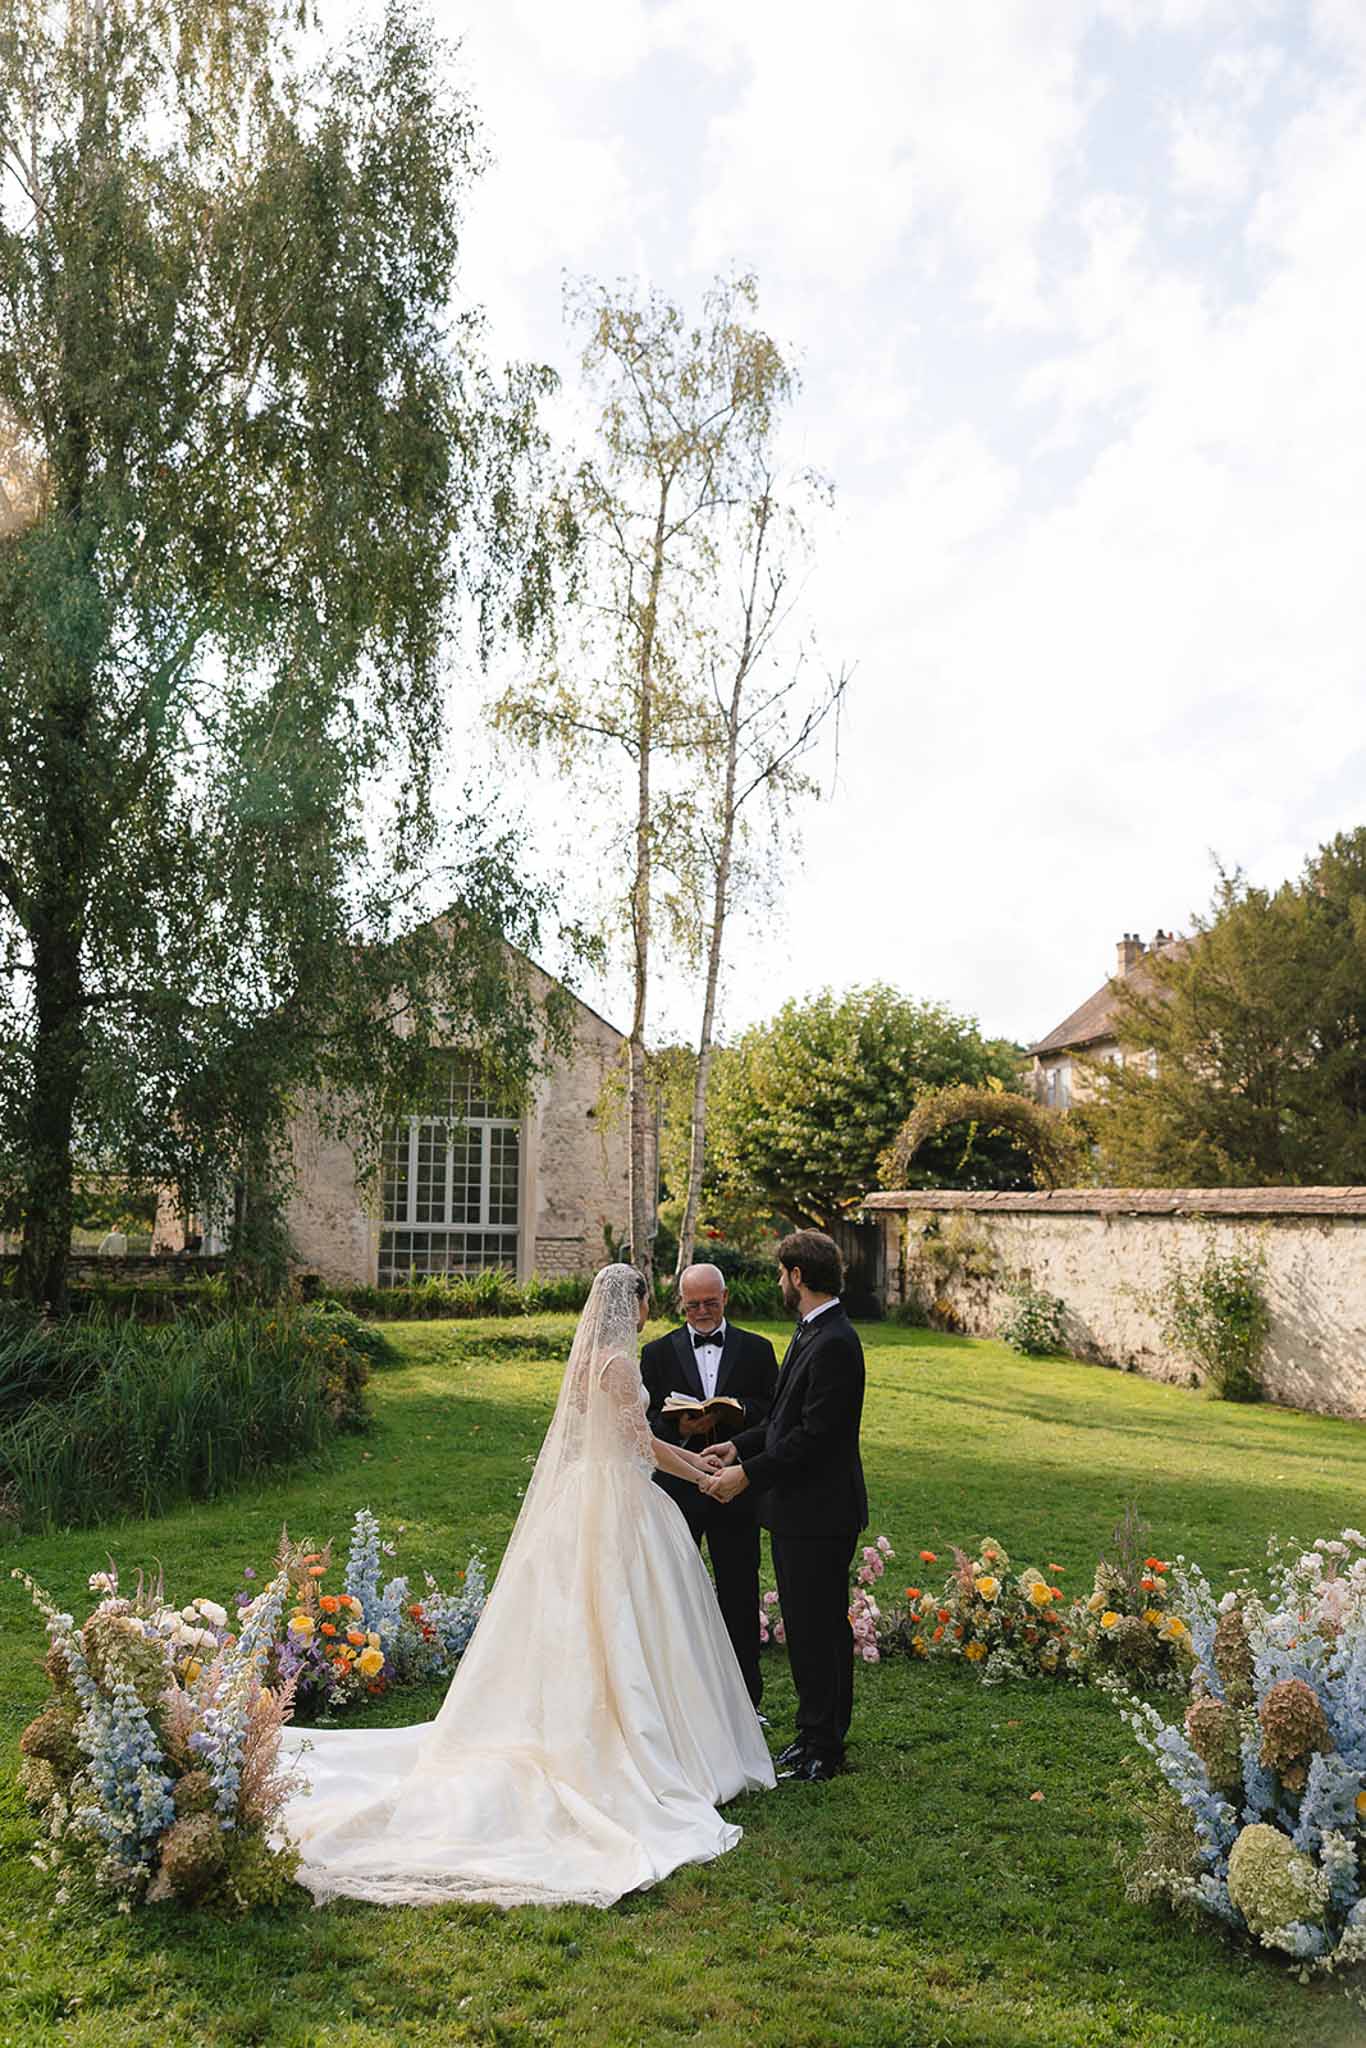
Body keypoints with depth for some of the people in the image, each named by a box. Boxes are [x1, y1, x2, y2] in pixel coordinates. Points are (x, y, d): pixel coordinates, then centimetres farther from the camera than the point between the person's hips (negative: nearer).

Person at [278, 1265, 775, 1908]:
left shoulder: (588, 1355, 11)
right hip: (619, 1501, -9)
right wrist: (701, 1476, 0)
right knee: (623, 1621, -1)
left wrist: (682, 1451, 24)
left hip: (576, 1497, 9)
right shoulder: (619, 1361, -17)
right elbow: (641, 1443, -13)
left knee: (570, 1621, 13)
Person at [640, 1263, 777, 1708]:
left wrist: (739, 1413, -18)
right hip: (676, 1489, 1)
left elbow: (775, 1414, 2)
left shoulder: (757, 1350, 6)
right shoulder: (658, 1353, 6)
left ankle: (744, 1699, 17)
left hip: (736, 1491, 0)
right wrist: (678, 1429, -18)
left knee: (739, 1594, 4)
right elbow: (645, 1421, 2)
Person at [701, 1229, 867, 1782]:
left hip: (819, 1513, -10)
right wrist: (739, 1447, 10)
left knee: (818, 1628, -1)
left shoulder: (834, 1343, -21)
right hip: (798, 1510, 10)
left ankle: (823, 1747, 11)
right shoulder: (810, 1333, 12)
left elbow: (814, 1435, -23)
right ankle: (819, 1734, 28)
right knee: (811, 1625, 17)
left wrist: (748, 1474, -19)